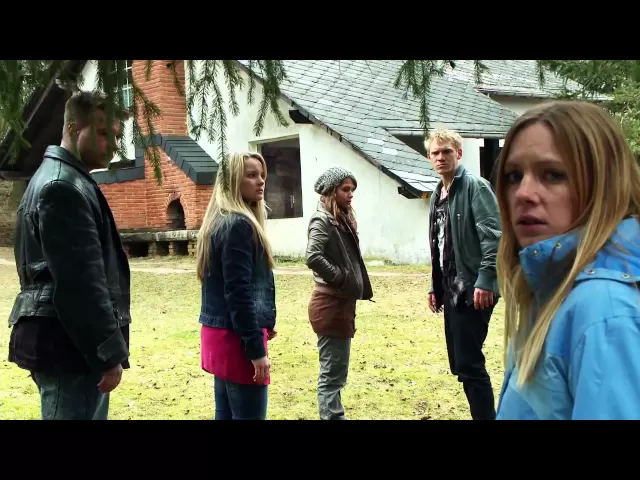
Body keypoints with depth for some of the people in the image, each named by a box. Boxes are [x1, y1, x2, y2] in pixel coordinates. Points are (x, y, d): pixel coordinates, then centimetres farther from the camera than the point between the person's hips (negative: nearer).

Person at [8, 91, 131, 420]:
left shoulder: (61, 180, 18)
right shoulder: (64, 187, -16)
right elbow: (82, 280, -22)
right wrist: (110, 353, -19)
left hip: (63, 341, 11)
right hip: (70, 345, -11)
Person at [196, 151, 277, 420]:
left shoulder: (220, 220, 14)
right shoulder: (238, 224, -16)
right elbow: (239, 293, -21)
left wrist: (262, 325, 21)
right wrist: (256, 350, -19)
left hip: (219, 333, 10)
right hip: (236, 337, -10)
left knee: (226, 413, 15)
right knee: (248, 415, -4)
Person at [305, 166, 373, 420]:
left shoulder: (342, 219, 14)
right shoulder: (322, 219, -13)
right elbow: (313, 257, -27)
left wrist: (355, 286, 7)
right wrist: (341, 278, -18)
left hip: (342, 302, 9)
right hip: (330, 304, -9)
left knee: (335, 373, 16)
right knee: (332, 374, -4)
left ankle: (333, 415, 26)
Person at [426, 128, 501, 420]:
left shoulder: (475, 187, -10)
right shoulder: (438, 195, 16)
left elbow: (494, 235, -20)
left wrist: (485, 280, -26)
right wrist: (435, 287, 20)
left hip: (474, 288, -9)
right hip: (452, 290, 9)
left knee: (469, 364, -8)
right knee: (459, 363, 13)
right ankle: (484, 413, 24)